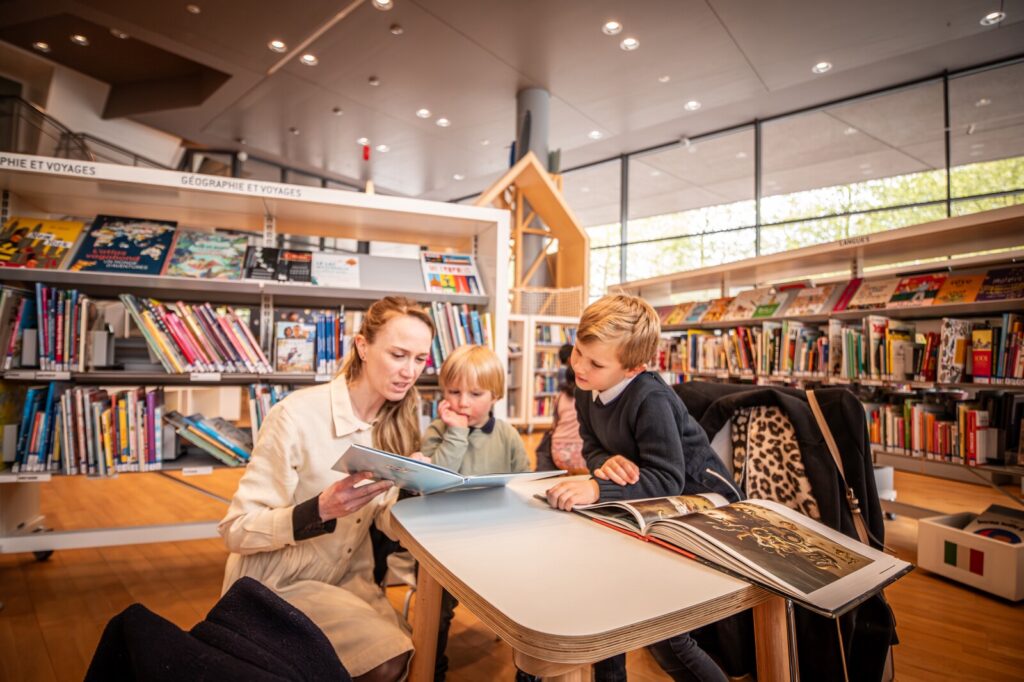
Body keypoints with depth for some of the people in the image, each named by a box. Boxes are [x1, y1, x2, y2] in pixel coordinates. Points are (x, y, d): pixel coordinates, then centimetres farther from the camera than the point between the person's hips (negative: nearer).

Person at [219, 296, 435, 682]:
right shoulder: (298, 416, -23)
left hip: (348, 578, 6)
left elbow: (387, 522, -3)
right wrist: (320, 510, -37)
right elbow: (236, 530, -20)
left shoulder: (398, 422, -5)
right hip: (278, 585, -5)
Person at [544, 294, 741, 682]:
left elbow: (668, 480, -33)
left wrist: (597, 489, -45)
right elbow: (592, 447, 1)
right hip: (651, 503, 8)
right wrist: (607, 462, -23)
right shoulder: (587, 388, -5)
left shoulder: (651, 401, -29)